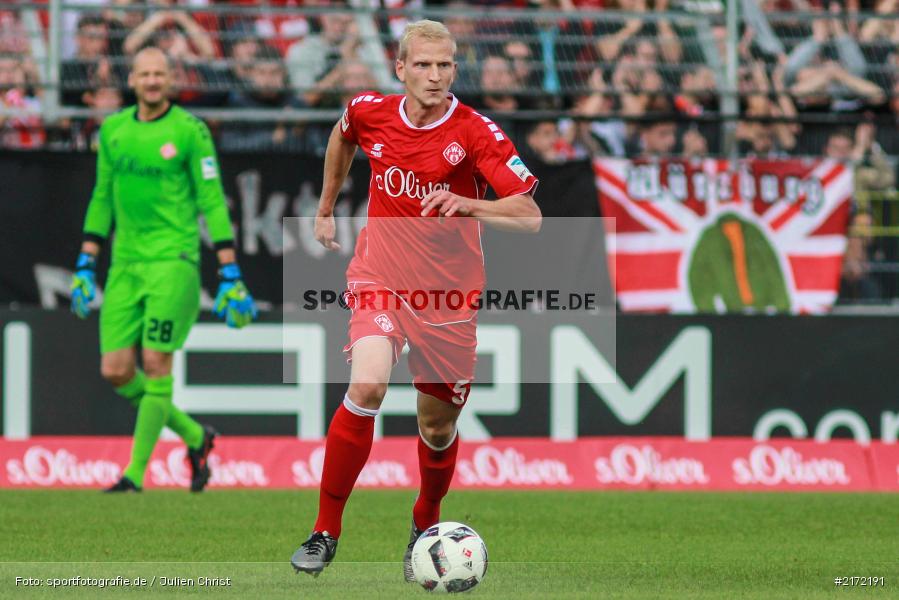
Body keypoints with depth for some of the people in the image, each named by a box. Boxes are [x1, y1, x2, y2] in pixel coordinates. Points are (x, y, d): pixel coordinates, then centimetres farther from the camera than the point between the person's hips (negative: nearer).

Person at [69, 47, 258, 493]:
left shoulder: (189, 131, -5)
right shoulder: (113, 130, 11)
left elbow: (212, 202, -5)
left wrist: (230, 276, -9)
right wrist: (85, 265, 15)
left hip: (173, 259, -5)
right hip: (125, 264, 6)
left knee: (156, 363, -10)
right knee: (115, 370, -1)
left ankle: (136, 472, -2)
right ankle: (194, 437, 19)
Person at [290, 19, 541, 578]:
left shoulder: (476, 132, -14)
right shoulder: (370, 113, -4)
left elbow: (530, 216, -21)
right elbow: (343, 136, 23)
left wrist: (467, 205, -37)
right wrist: (327, 207, 27)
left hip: (449, 293, 0)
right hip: (380, 279, 0)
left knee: (438, 427, 9)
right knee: (367, 387, -26)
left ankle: (425, 526, 41)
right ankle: (325, 531, -15)